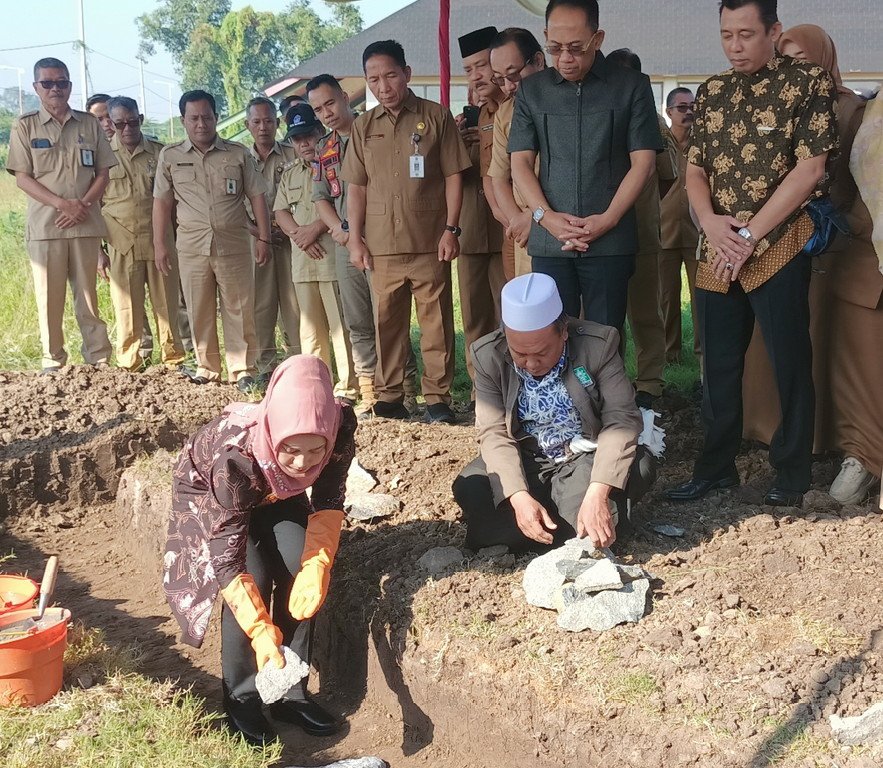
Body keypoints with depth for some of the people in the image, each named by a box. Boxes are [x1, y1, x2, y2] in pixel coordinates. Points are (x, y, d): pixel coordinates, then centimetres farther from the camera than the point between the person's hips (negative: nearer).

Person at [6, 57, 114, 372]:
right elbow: (22, 178, -2)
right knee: (49, 297, 2)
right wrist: (63, 204, -15)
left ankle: (99, 360, 10)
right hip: (44, 224, -1)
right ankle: (53, 362, 10)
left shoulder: (89, 124, 8)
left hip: (86, 224, 1)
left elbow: (103, 173, 7)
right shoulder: (25, 126, 3)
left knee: (87, 294, 5)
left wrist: (83, 205, -9)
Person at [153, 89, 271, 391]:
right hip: (192, 245, 1)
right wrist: (159, 244, 4)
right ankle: (206, 367, 17)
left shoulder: (238, 154, 5)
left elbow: (257, 197, 6)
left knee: (239, 309, 1)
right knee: (198, 310, 6)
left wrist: (264, 238, 0)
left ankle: (242, 370, 8)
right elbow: (162, 202, 8)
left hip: (234, 242, -1)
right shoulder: (170, 156, 7)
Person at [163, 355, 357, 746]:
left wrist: (317, 566, -31)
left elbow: (328, 501, -17)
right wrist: (262, 634, -42)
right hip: (206, 488, -3)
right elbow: (227, 560, -36)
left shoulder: (341, 431, -34)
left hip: (274, 492, 3)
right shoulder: (234, 455, -43)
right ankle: (241, 698, 1)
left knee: (300, 571, -14)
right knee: (251, 577, -19)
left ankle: (290, 691, 4)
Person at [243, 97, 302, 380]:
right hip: (255, 239, 1)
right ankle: (265, 365, 10)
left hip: (289, 237, -1)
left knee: (293, 300, -3)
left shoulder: (292, 156, 4)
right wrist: (255, 230, -6)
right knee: (261, 303, 3)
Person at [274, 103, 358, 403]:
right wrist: (300, 235, -7)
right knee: (310, 328, 10)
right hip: (303, 262, 6)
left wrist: (316, 228, -13)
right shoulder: (290, 175, 21)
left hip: (334, 257, -6)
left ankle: (347, 388, -3)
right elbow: (280, 211, 12)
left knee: (341, 325, -7)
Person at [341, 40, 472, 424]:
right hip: (382, 245, 3)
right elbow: (356, 187, 12)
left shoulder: (436, 117, 2)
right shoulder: (363, 126, 11)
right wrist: (355, 240, 6)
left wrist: (451, 229, -6)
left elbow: (453, 176, 2)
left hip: (429, 243, -3)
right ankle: (388, 396, 16)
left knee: (436, 321, 0)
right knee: (387, 321, 7)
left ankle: (437, 397, 7)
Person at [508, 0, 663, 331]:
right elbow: (520, 162, 6)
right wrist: (546, 216, -9)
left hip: (611, 242, -1)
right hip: (549, 242, 2)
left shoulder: (632, 87, 4)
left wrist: (608, 219, -11)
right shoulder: (531, 91, 10)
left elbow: (642, 161, 1)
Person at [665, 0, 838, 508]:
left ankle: (793, 474, 16)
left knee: (790, 363, 3)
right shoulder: (711, 93, 11)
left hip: (779, 247, -5)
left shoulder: (809, 83, -5)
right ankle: (717, 466, 23)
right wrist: (712, 223, -9)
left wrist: (750, 235, -13)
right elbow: (695, 169, 11)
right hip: (718, 252, 5)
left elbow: (809, 169, -11)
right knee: (719, 363, 11)